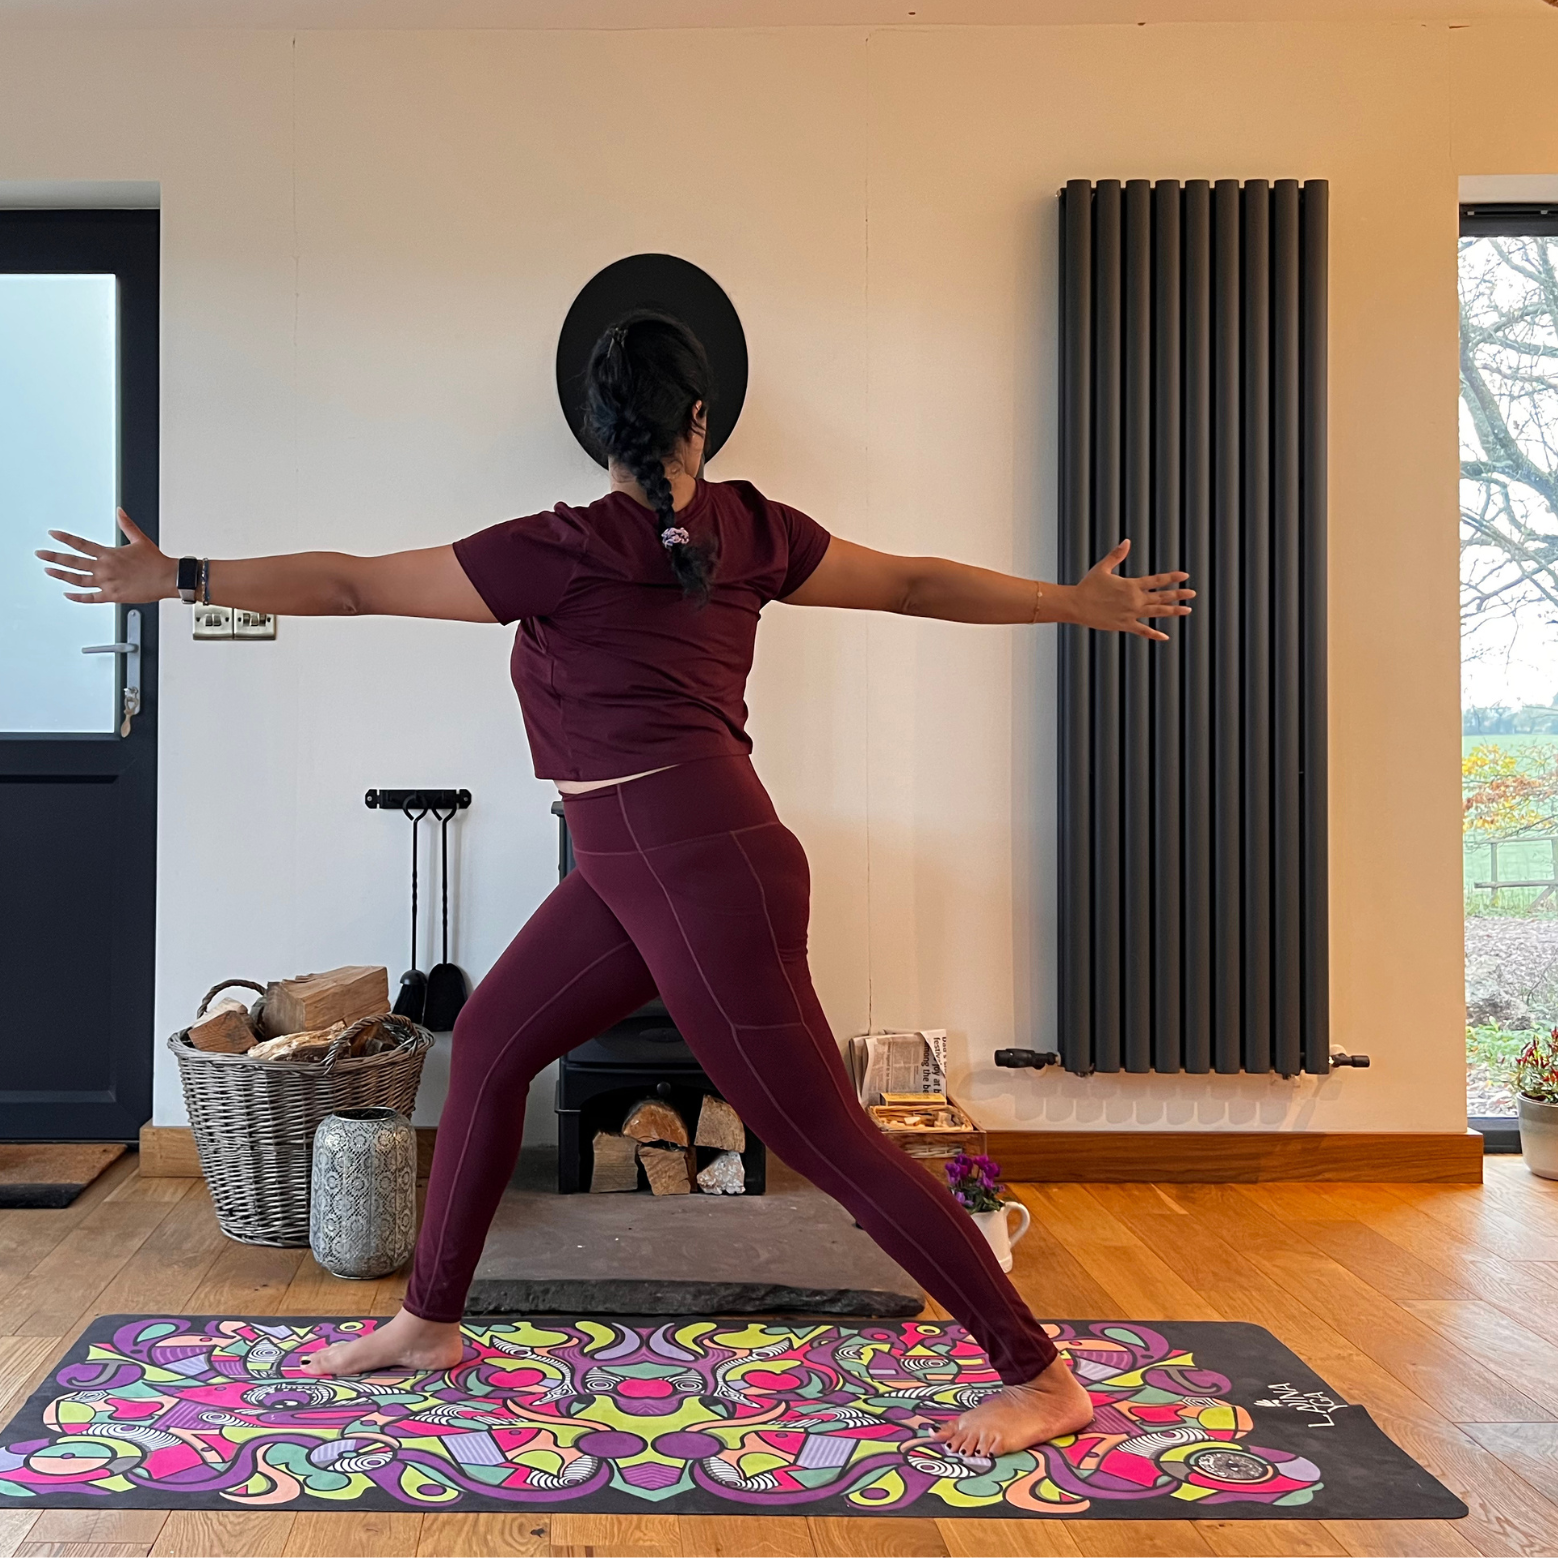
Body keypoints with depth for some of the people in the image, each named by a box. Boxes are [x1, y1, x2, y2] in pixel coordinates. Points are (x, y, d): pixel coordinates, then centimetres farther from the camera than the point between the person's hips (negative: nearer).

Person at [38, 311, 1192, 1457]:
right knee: (490, 1039, 17)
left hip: (702, 873, -9)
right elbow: (918, 583, 11)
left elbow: (354, 586, -8)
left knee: (827, 1139, -2)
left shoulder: (568, 549, -13)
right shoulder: (751, 530, 5)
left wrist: (175, 578, 2)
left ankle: (1043, 1380, 10)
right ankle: (428, 1323, 29)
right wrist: (1079, 603, 23)